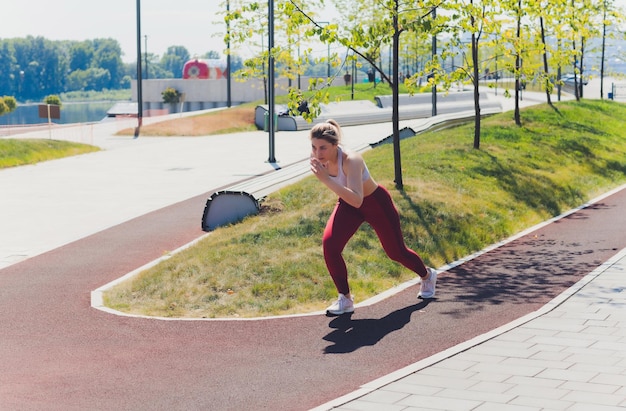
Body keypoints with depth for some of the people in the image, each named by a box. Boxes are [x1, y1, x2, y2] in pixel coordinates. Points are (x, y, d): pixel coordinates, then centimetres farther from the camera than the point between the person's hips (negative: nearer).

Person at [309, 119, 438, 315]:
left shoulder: (350, 160, -40)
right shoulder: (318, 157, -21)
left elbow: (357, 200, -52)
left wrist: (326, 179, -57)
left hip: (376, 202, -5)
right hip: (348, 204, 5)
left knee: (396, 252, 14)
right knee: (329, 243, -19)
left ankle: (427, 276, 48)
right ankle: (345, 299, -2)